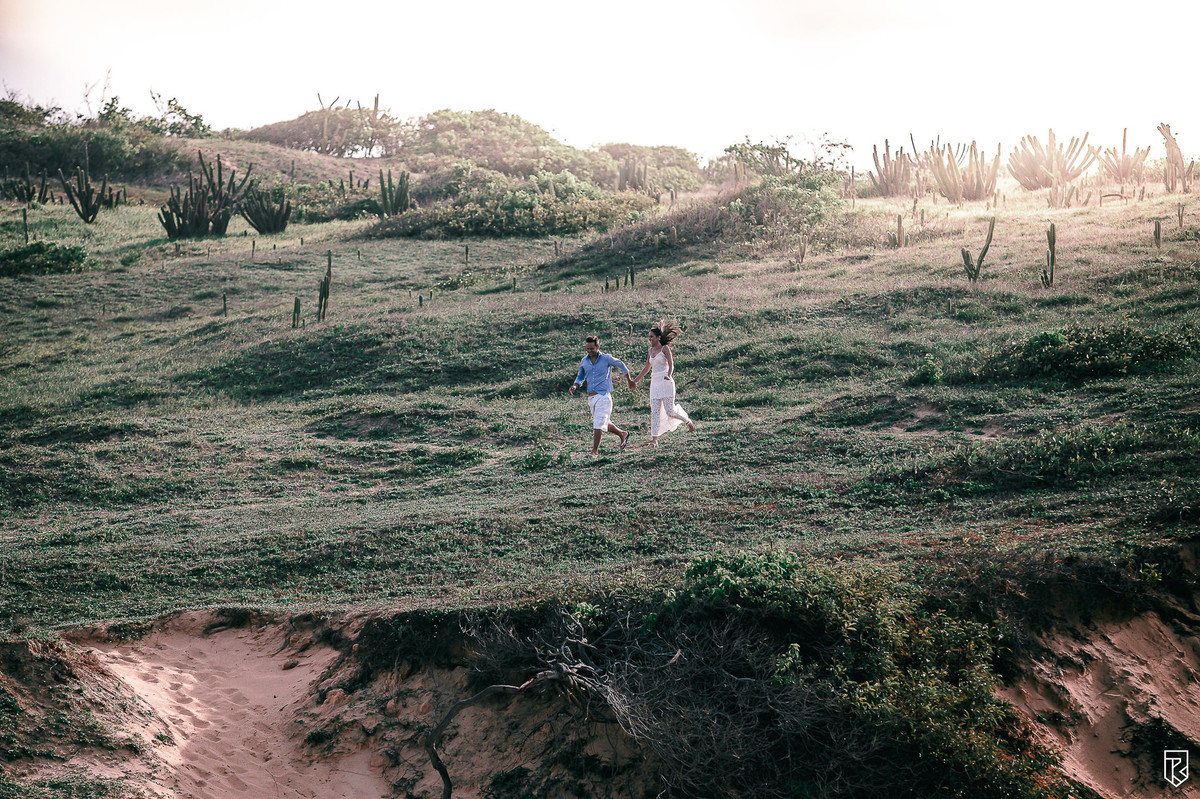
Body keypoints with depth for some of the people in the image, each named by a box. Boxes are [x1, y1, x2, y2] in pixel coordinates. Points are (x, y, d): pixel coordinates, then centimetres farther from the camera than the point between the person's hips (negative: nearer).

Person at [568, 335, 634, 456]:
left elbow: (621, 366, 10)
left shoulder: (606, 358, -6)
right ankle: (623, 434, 40)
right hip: (591, 397, 6)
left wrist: (629, 381, 21)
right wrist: (574, 386, -2)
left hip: (603, 395, -6)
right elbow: (580, 377, 19)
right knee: (605, 423, 17)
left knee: (598, 424, -14)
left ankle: (594, 451, -14)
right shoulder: (584, 361, 7)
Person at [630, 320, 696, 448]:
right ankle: (654, 440, -11)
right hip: (654, 383, 6)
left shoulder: (665, 348, -3)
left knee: (669, 411, -7)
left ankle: (687, 421, 23)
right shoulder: (651, 350, 15)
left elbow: (671, 365, -13)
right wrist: (635, 381, 23)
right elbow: (646, 368, 24)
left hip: (666, 382, -6)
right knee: (654, 412, -5)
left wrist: (669, 376, -32)